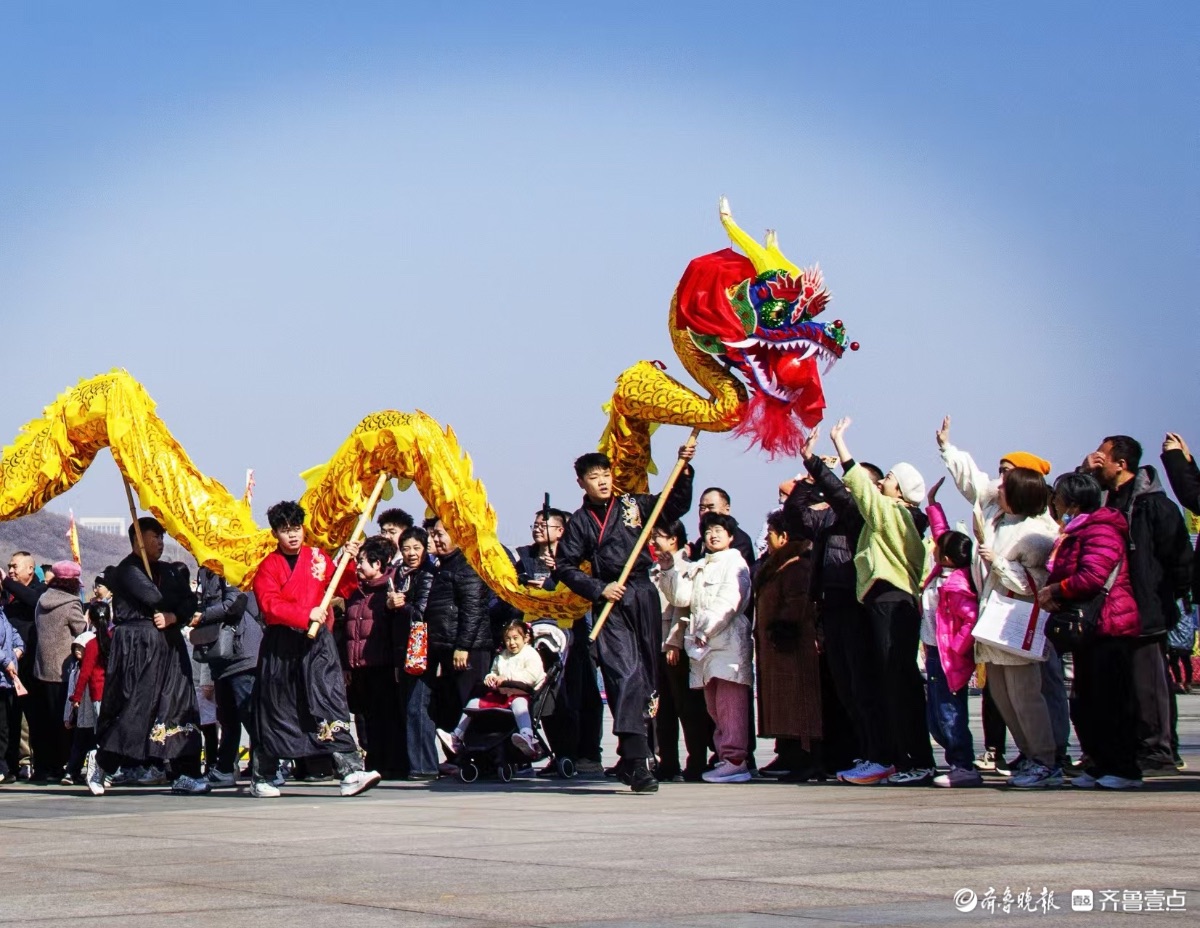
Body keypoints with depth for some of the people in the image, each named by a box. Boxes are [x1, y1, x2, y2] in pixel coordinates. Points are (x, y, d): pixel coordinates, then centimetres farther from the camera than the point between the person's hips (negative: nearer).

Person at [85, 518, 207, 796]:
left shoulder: (168, 571, 18)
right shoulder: (127, 570, -5)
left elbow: (190, 602, 10)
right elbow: (153, 597, -19)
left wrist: (173, 616, -11)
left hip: (168, 646, 7)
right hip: (138, 646, -7)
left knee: (179, 705, 2)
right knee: (136, 705, -10)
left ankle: (185, 775, 2)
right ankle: (102, 760, 6)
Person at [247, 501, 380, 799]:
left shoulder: (318, 557, 10)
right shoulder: (268, 566, -1)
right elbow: (270, 604, -14)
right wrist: (307, 614, -23)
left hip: (317, 642, 2)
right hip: (281, 646, -2)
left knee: (331, 702, -12)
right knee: (275, 711, 7)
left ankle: (351, 772, -20)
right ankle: (261, 779, 21)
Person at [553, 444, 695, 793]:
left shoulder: (633, 504, 11)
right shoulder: (580, 522, 6)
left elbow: (675, 507, 15)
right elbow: (565, 567, 3)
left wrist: (683, 470, 2)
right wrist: (599, 589, -8)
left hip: (644, 597, 3)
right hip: (611, 605, -3)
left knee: (646, 676, 6)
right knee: (625, 675, -16)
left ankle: (632, 756, 17)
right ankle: (638, 762, -23)